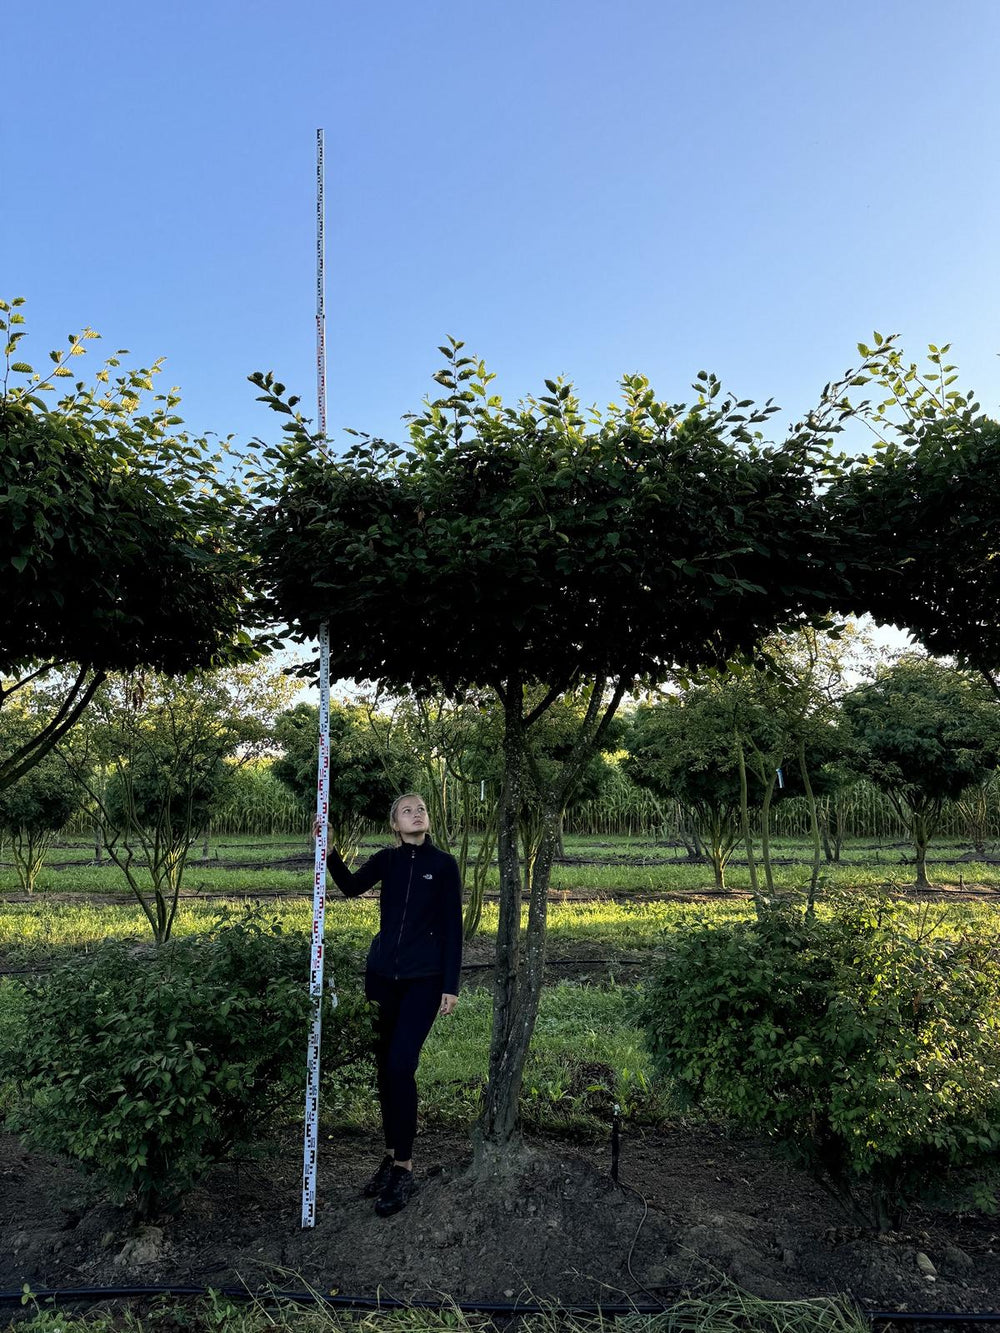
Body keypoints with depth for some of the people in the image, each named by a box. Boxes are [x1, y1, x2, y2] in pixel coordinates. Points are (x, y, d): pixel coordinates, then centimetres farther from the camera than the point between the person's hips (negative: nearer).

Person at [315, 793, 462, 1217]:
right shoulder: (387, 859, 6)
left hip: (424, 979, -3)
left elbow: (453, 927, -2)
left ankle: (403, 1166, 3)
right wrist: (328, 852, -25)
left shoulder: (444, 864, -2)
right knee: (384, 1068, 8)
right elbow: (352, 887, -10)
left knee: (401, 1066, -10)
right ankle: (393, 1154, 23)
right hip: (382, 974, 4)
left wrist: (451, 985, -5)